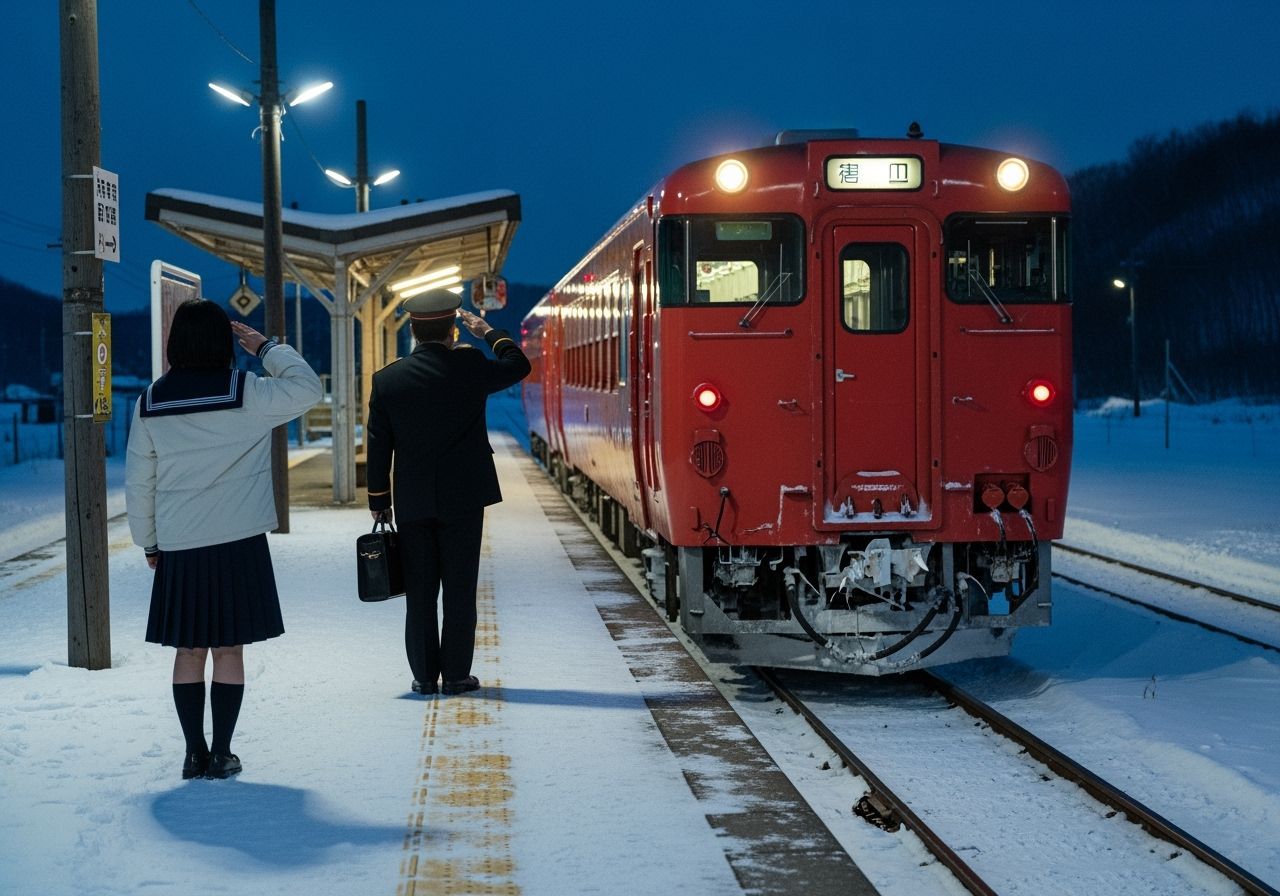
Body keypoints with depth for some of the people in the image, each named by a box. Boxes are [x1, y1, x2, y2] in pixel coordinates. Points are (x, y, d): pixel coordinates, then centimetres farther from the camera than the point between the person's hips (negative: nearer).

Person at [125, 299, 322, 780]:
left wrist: (148, 542, 17)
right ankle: (221, 754, 6)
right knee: (228, 650, 4)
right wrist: (266, 348, 10)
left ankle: (194, 753, 11)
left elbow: (138, 481, 7)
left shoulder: (151, 403, 2)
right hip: (238, 542, -2)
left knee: (188, 650, 10)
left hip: (177, 545, 2)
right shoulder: (246, 393, -8)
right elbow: (308, 388, 4)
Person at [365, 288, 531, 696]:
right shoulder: (469, 366, -9)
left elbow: (378, 448, 2)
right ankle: (456, 674, 6)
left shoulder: (387, 379, -2)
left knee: (419, 593, 8)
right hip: (462, 498, -2)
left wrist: (379, 502, 10)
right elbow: (518, 366, 10)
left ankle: (424, 675, 11)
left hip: (412, 502, 2)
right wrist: (487, 331, 21)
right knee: (459, 590, 4)